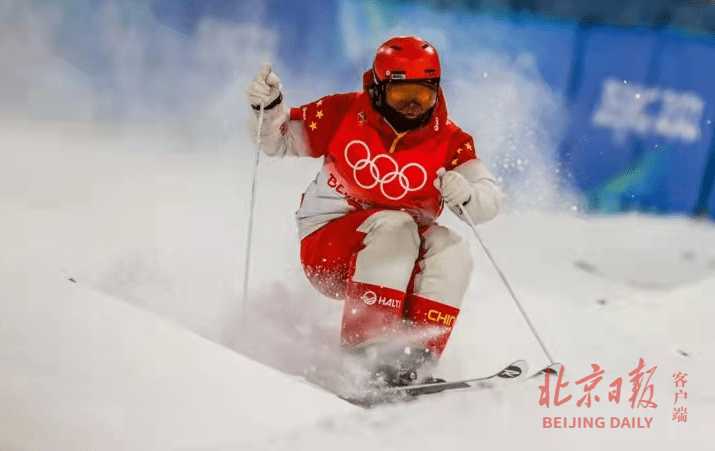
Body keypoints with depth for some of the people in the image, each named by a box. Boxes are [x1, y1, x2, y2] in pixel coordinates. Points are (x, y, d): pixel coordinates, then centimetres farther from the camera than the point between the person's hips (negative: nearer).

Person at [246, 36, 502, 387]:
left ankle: (418, 356, -31)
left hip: (400, 261, 3)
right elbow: (279, 140, 3)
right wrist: (268, 107, -18)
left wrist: (465, 195, -37)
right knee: (393, 226, -30)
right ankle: (370, 338, -37)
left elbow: (490, 198, -14)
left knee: (451, 251, -23)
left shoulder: (449, 142, -4)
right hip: (327, 249, -3)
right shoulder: (345, 115, -6)